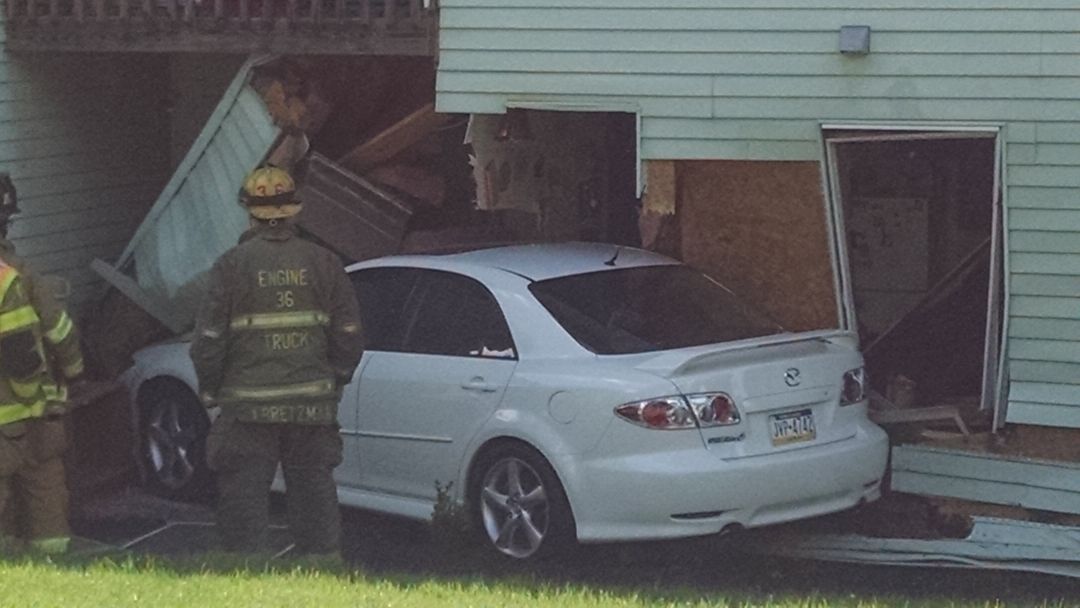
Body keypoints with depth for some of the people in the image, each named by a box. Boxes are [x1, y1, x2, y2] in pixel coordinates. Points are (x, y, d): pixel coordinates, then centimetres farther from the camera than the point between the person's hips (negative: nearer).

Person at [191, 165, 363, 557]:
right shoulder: (322, 263, 3)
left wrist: (209, 389, 6)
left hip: (249, 408, -3)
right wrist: (334, 379, 18)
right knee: (315, 491, 12)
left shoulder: (232, 266, -7)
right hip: (312, 406, 3)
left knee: (244, 496, 4)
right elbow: (348, 333, 5)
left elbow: (209, 338, -7)